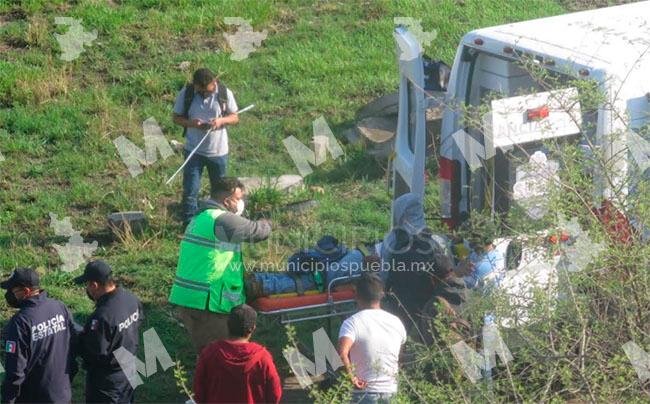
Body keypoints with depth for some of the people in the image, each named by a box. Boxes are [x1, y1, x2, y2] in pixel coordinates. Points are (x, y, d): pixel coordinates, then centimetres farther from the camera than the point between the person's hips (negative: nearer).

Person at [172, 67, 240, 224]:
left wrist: (222, 120, -25)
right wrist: (191, 123, -24)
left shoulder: (224, 93, -11)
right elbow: (176, 117, -3)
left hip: (218, 151, 1)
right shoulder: (186, 94, -11)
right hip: (193, 150, -1)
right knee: (190, 190, -2)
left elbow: (235, 117, -2)